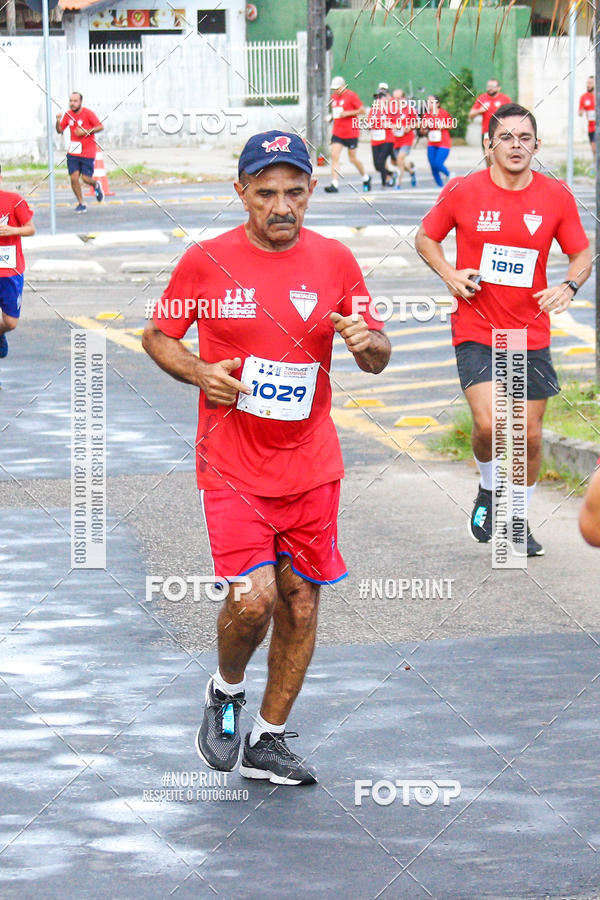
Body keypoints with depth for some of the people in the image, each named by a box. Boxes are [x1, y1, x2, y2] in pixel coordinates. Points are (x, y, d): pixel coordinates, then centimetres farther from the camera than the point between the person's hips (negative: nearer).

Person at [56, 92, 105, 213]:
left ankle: (96, 185, 30)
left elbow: (101, 127, -10)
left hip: (88, 152, -4)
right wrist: (58, 121, -9)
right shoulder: (68, 115, 5)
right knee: (74, 178, -7)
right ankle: (81, 204, 6)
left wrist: (85, 132, -18)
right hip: (73, 152, 4)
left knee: (86, 178, -7)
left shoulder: (88, 113, -9)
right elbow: (60, 130, 10)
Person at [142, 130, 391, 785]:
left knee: (299, 600, 7)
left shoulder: (335, 262, 1)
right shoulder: (205, 262, -5)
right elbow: (157, 336, 7)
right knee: (253, 599, -16)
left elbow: (378, 359, 6)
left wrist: (365, 342, -17)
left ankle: (269, 740, 23)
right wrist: (199, 372, -13)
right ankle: (226, 689, 16)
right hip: (232, 467, -3)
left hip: (311, 466, 3)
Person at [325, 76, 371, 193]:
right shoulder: (334, 97, 11)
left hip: (351, 132, -6)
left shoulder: (351, 95, -9)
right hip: (337, 132, 6)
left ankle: (365, 178, 30)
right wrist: (332, 116, 8)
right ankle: (334, 184, -15)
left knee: (352, 158, 4)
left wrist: (347, 113, -18)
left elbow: (362, 110, -12)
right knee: (334, 155, -10)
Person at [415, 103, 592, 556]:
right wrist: (451, 274, -9)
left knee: (530, 435, 6)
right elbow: (426, 237, 9)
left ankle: (518, 517, 29)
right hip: (476, 332, -2)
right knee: (489, 424, -20)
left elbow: (582, 254, 8)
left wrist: (568, 287, -13)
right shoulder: (462, 192, -5)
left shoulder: (556, 196, -1)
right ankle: (488, 491, 12)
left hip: (531, 335, 2)